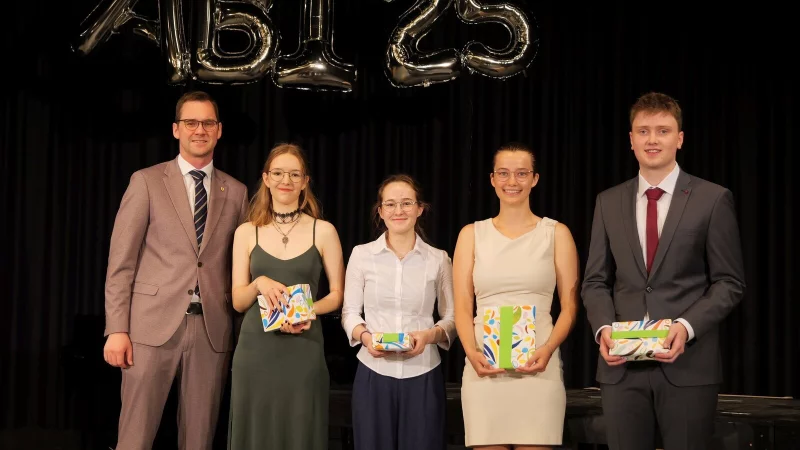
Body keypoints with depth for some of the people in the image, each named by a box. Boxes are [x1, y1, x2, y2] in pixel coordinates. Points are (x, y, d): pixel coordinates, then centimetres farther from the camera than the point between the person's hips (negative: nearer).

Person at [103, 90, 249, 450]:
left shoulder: (236, 192, 12)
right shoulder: (147, 181, 4)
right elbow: (121, 261, 0)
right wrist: (116, 329, -8)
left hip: (213, 329, 3)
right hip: (154, 325, -3)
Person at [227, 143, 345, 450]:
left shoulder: (323, 231, 3)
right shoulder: (246, 232, 6)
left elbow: (338, 294, 7)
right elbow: (238, 301, 7)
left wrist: (308, 310, -13)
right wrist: (259, 284, -15)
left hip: (303, 352, -1)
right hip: (255, 351, 1)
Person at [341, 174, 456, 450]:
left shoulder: (439, 259, 3)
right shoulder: (361, 254, 3)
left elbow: (452, 318, 8)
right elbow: (349, 312, 7)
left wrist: (430, 335, -13)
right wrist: (365, 336, -13)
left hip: (423, 374, 0)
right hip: (373, 374, 0)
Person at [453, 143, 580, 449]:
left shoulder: (556, 233, 8)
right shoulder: (472, 234, 11)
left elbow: (569, 305, 5)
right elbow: (462, 307, 7)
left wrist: (548, 350, -13)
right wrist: (472, 352, -11)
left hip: (537, 365, -1)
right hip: (484, 366, 1)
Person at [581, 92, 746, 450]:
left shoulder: (713, 200, 2)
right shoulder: (608, 202, 12)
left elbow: (729, 283, -1)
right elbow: (596, 281, 12)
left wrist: (687, 326, -16)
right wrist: (603, 327, -8)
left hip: (688, 365, -3)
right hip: (622, 366, 3)